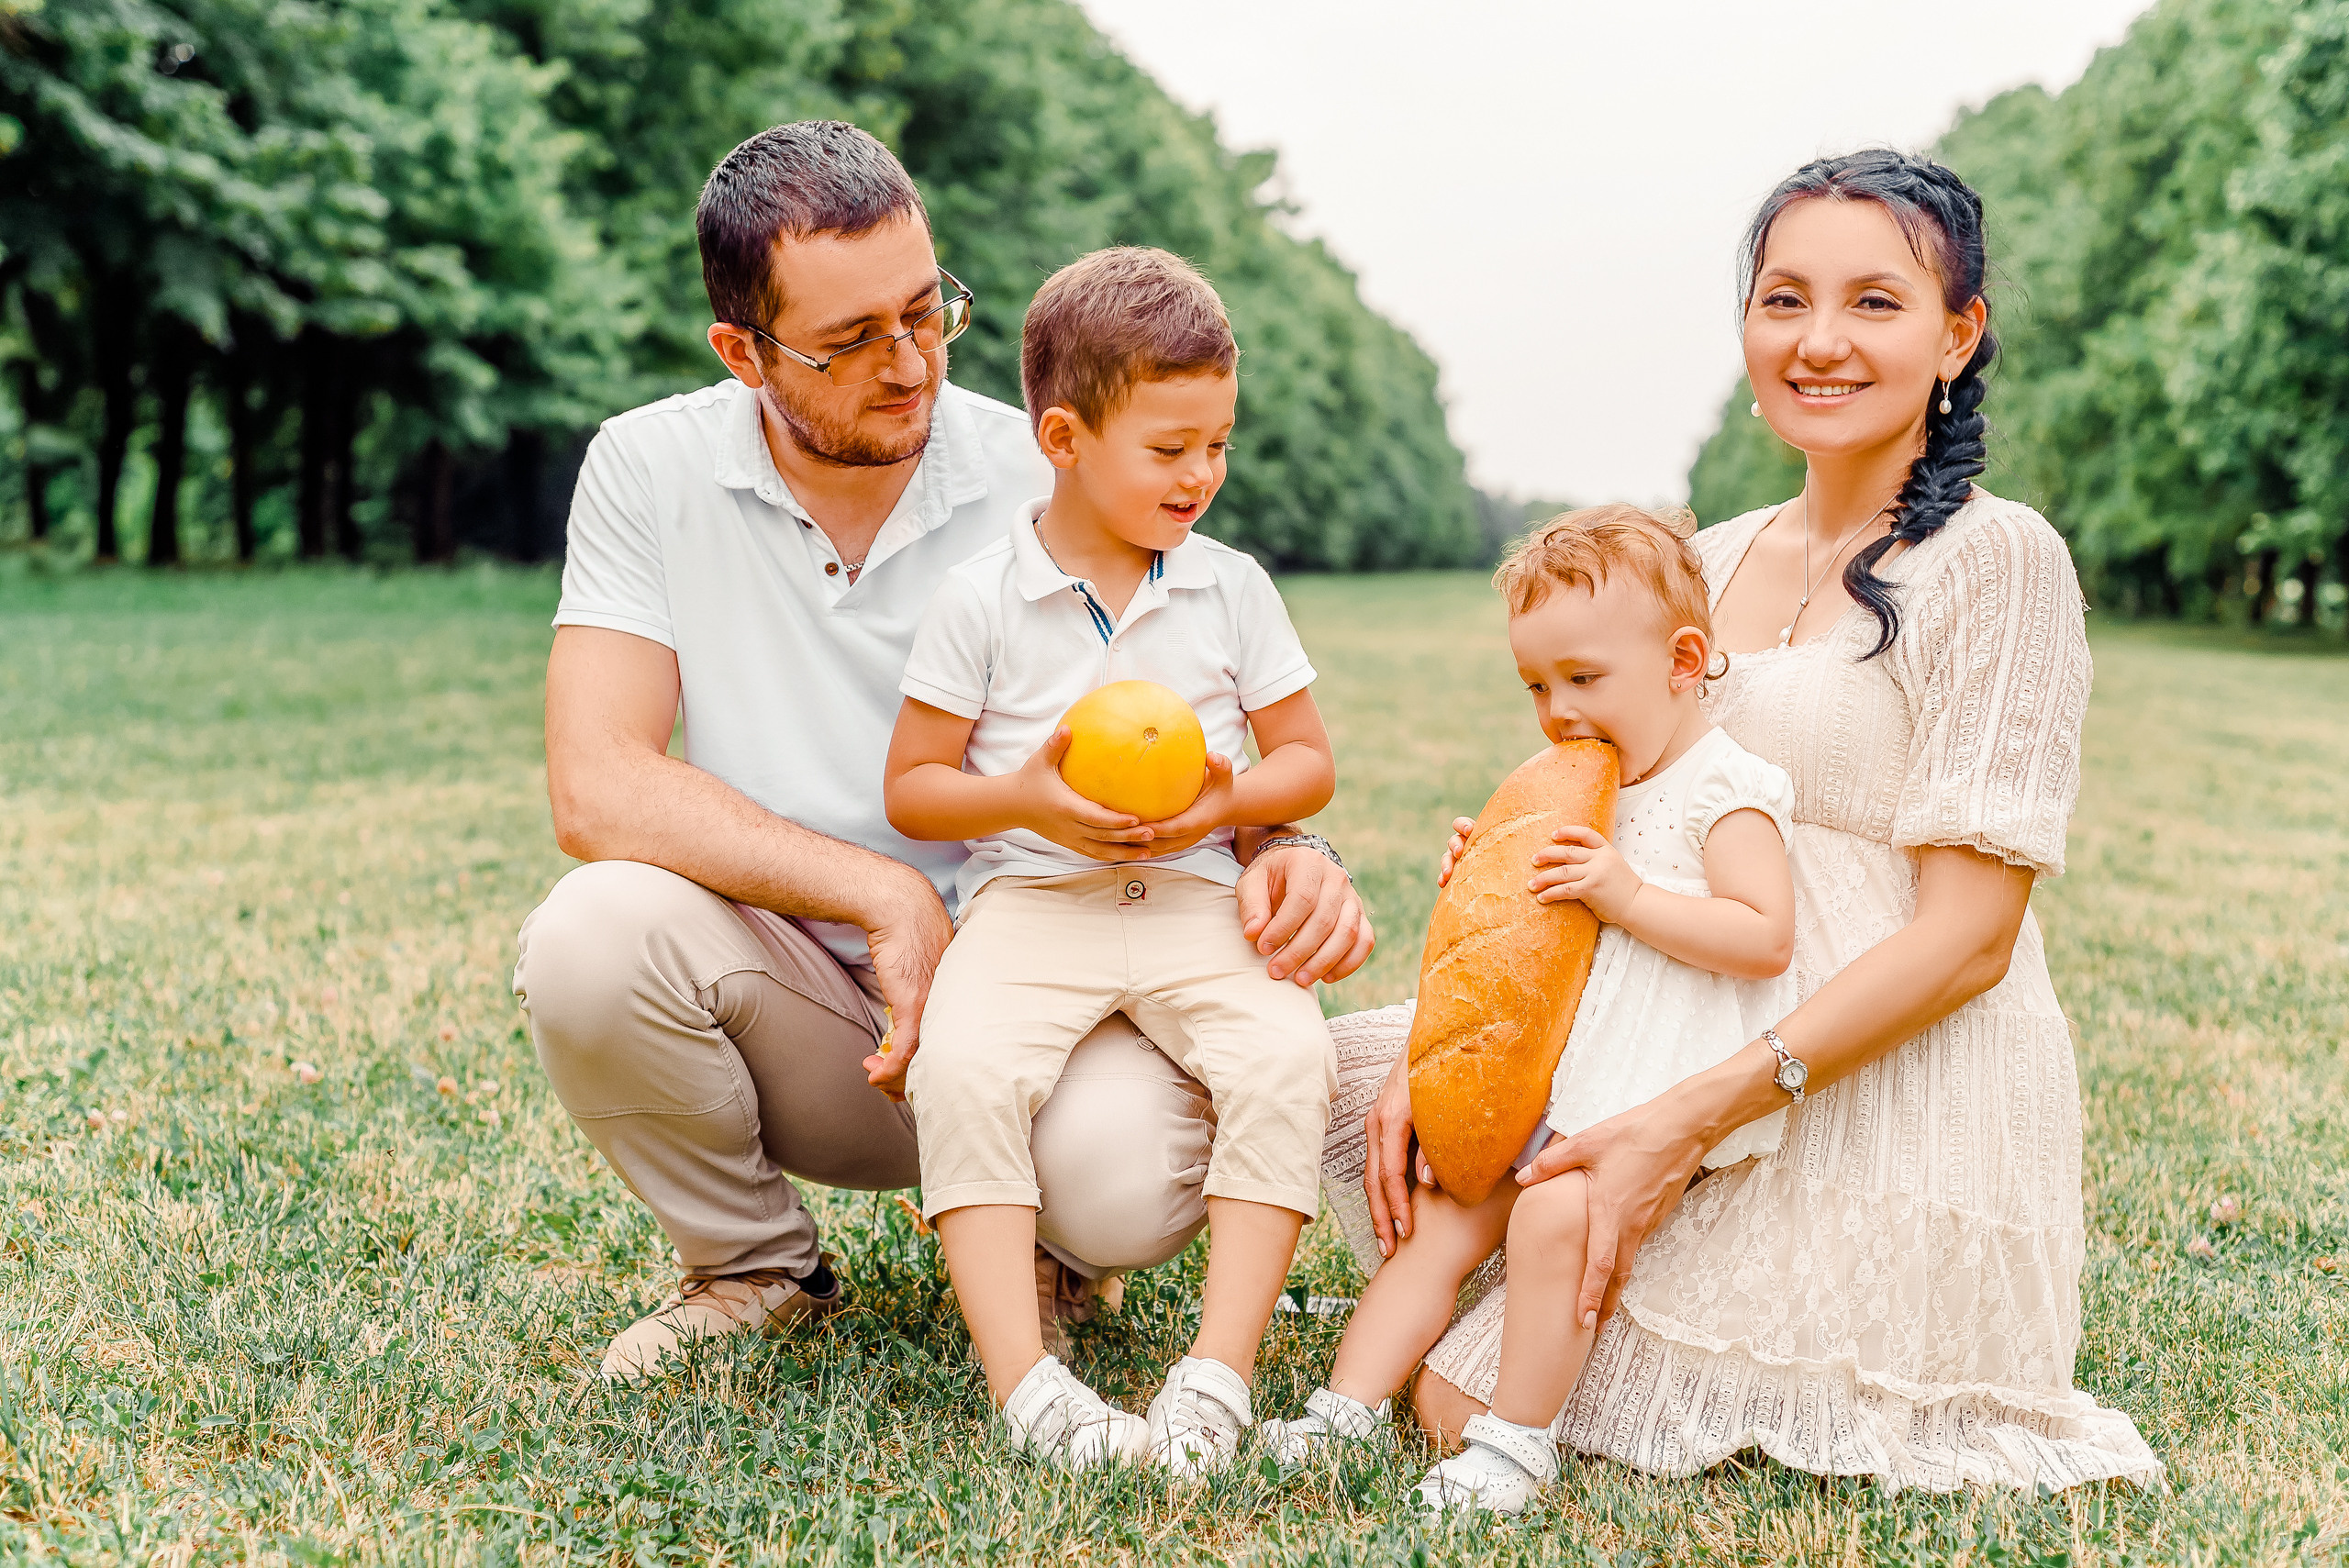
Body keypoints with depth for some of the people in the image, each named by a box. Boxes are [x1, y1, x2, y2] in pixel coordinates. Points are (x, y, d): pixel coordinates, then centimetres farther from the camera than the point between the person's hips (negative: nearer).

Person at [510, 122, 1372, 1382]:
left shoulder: (1047, 484, -6)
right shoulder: (651, 468, -6)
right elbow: (597, 790, -16)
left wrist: (1275, 857, -25)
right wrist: (884, 896, -24)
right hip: (799, 1014, 1)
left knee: (1131, 1177, -33)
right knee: (590, 940, -30)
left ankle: (1039, 1249, 10)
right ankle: (753, 1267, 1)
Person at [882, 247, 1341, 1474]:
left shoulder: (1232, 589, 8)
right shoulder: (981, 599, 1)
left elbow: (1308, 760, 14)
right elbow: (912, 789, 4)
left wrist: (1231, 798, -9)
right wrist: (1025, 796, -16)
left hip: (1196, 904, 2)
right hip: (1028, 901, -1)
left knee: (1286, 1058, -26)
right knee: (960, 1068, -29)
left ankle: (1220, 1368, -22)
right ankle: (1021, 1379, -25)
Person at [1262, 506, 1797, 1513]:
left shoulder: (1724, 789, -8)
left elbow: (1765, 937, -18)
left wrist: (1627, 896, -23)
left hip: (1665, 1088, -8)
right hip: (1551, 1073, 8)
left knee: (1554, 1214, -26)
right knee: (1443, 1208, -1)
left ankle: (1516, 1439, -12)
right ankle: (1350, 1408, 2)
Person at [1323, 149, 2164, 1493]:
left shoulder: (1994, 559, -11)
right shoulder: (1712, 561, 11)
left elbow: (1965, 937, -16)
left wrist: (1691, 1121, -24)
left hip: (1886, 1115, -7)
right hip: (1689, 1052, 7)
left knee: (1473, 1402, -11)